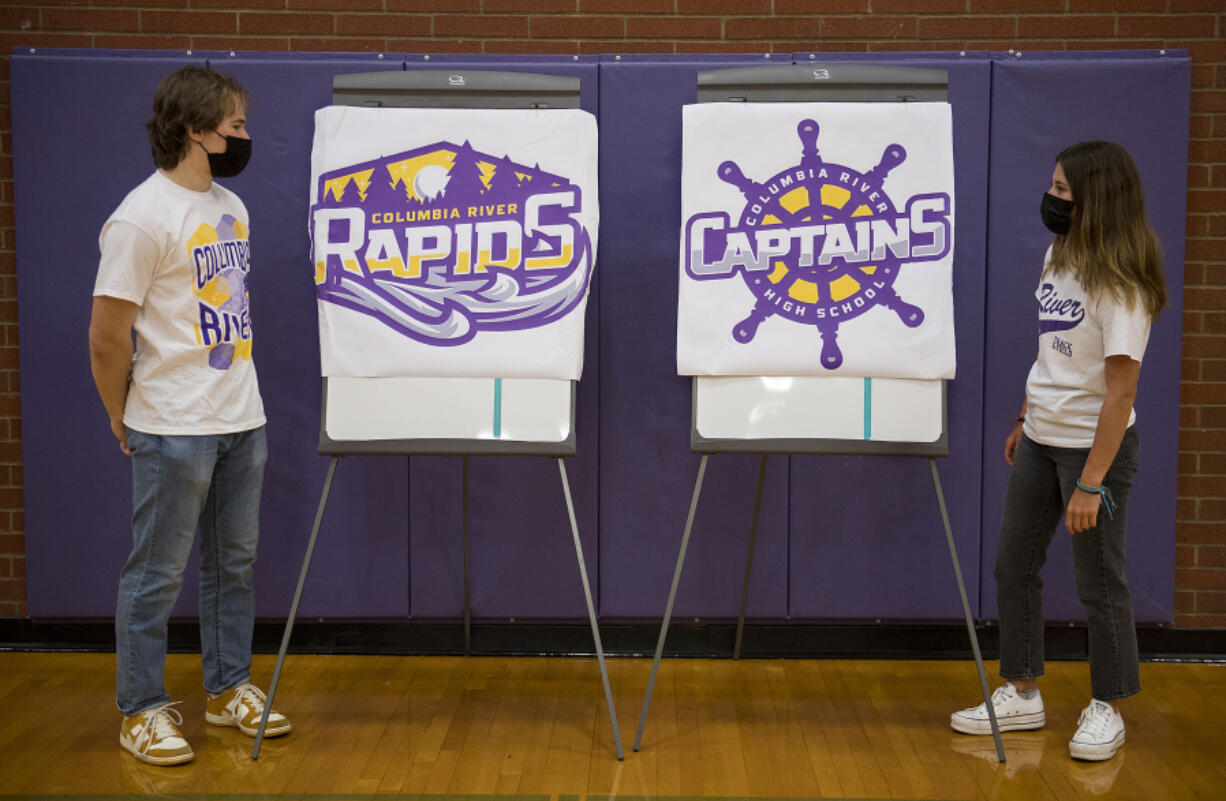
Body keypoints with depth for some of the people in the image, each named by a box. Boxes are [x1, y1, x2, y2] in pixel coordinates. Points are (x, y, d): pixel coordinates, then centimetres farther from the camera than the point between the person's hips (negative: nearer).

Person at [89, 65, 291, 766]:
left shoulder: (231, 207, 11)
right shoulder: (143, 218, -16)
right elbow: (107, 340, -14)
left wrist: (237, 395, 13)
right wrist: (125, 421, -3)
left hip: (242, 421, 8)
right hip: (174, 432, -8)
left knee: (235, 563, 16)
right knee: (159, 575, 3)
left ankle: (230, 688, 30)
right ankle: (142, 710, 17)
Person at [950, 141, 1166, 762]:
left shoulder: (1119, 286, -20)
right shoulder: (1057, 257, 5)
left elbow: (1120, 390, -22)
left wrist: (1091, 483, -23)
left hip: (1094, 445, -8)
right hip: (1041, 439, 9)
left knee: (1098, 581, 2)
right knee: (1013, 566, 12)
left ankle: (1106, 709, 19)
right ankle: (1021, 695, 25)